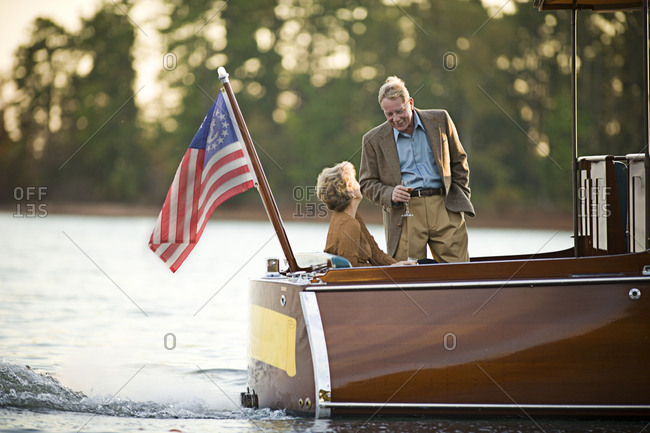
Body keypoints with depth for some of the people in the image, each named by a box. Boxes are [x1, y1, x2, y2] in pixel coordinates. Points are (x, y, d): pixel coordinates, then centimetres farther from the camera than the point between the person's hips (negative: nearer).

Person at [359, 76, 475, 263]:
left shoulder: (440, 120, 9)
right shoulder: (373, 140, 6)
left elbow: (458, 161, 17)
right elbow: (367, 183, 10)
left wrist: (461, 198, 9)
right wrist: (389, 195, -10)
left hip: (444, 207, 1)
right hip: (404, 212, -1)